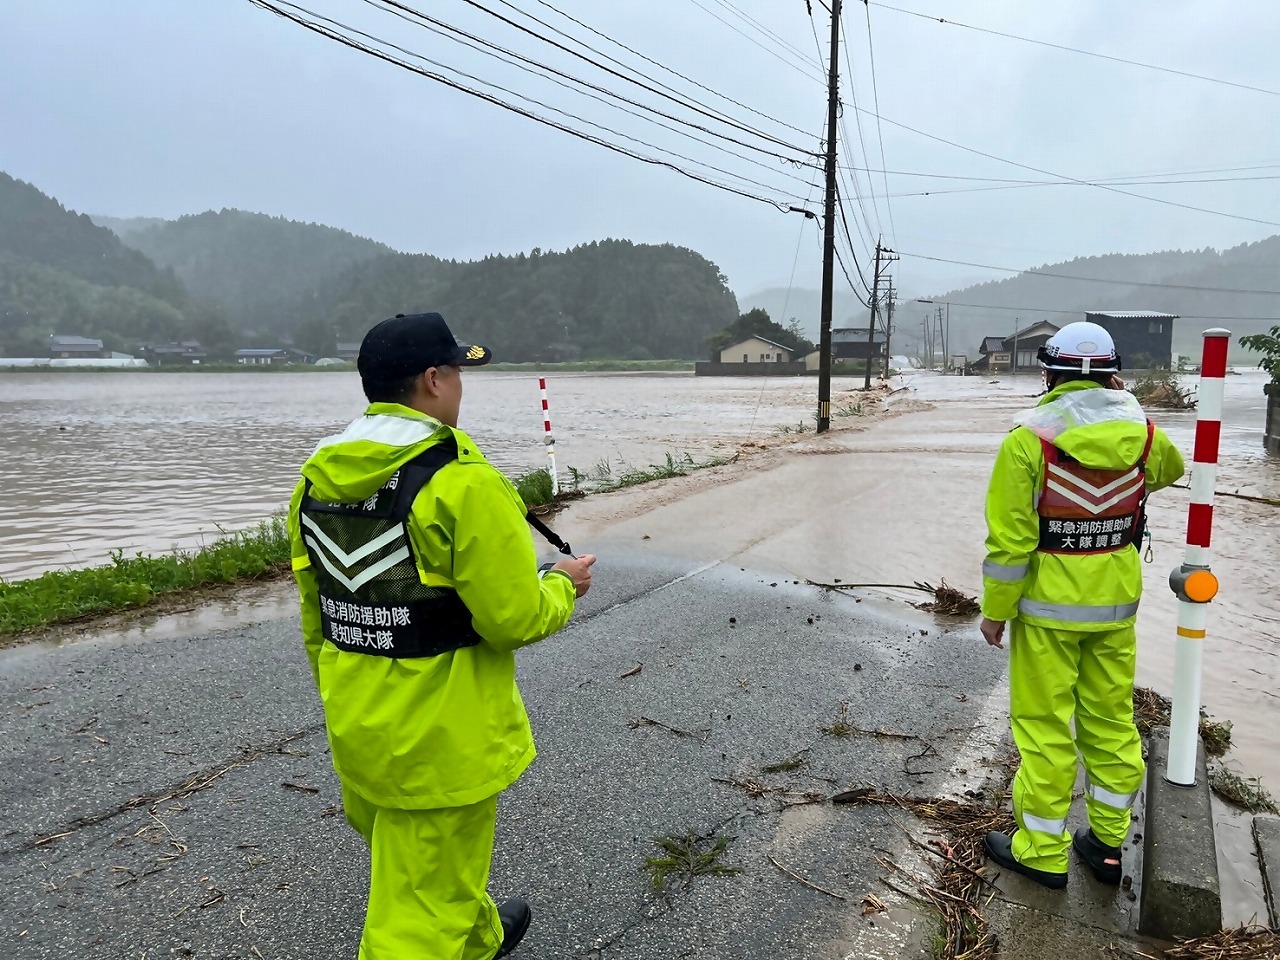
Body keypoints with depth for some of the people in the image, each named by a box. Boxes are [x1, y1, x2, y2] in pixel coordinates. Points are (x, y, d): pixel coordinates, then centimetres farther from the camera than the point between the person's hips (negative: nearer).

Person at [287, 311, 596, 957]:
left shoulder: (317, 479, 1)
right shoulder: (462, 481, -23)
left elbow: (315, 617, 10)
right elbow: (515, 619, -22)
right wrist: (561, 585, -1)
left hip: (354, 729, 9)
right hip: (440, 737, -8)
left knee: (411, 860, 29)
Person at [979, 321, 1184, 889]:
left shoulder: (1030, 438, -16)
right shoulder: (1142, 434, -2)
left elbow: (1010, 539, -16)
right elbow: (1171, 469, 25)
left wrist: (995, 611, -6)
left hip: (1048, 608, -5)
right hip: (1116, 606, 5)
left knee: (1044, 726, 7)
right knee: (1111, 720, 18)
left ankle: (1042, 852, 19)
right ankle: (1108, 844, 31)